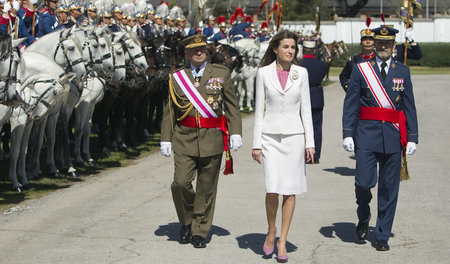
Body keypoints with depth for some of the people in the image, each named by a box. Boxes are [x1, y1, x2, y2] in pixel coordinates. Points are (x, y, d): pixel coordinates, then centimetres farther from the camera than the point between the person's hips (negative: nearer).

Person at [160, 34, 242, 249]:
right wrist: (166, 139, 2)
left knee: (206, 187, 3)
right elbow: (169, 111, 9)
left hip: (212, 138, 0)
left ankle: (200, 231, 16)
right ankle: (186, 222, 15)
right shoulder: (177, 78, 8)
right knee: (181, 183, -10)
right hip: (184, 137, 0)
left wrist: (235, 133, -3)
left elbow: (232, 106, 6)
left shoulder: (222, 74, 7)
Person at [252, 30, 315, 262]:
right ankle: (271, 231, 15)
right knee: (273, 189, -11)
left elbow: (305, 109, 7)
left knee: (290, 190, 1)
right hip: (271, 136, -1)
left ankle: (282, 241, 11)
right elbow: (259, 109, 4)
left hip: (294, 136, 1)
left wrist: (309, 142, 2)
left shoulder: (301, 73, 4)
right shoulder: (264, 73, 1)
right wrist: (257, 143, 0)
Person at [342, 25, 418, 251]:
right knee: (364, 182, -10)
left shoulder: (403, 72, 9)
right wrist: (347, 133, -6)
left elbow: (410, 106, 10)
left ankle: (382, 237, 14)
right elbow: (350, 104, 2)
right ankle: (363, 219, 20)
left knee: (389, 189, 3)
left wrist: (412, 137, 3)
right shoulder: (361, 70, 4)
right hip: (367, 134, -2)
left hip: (393, 136, 2)